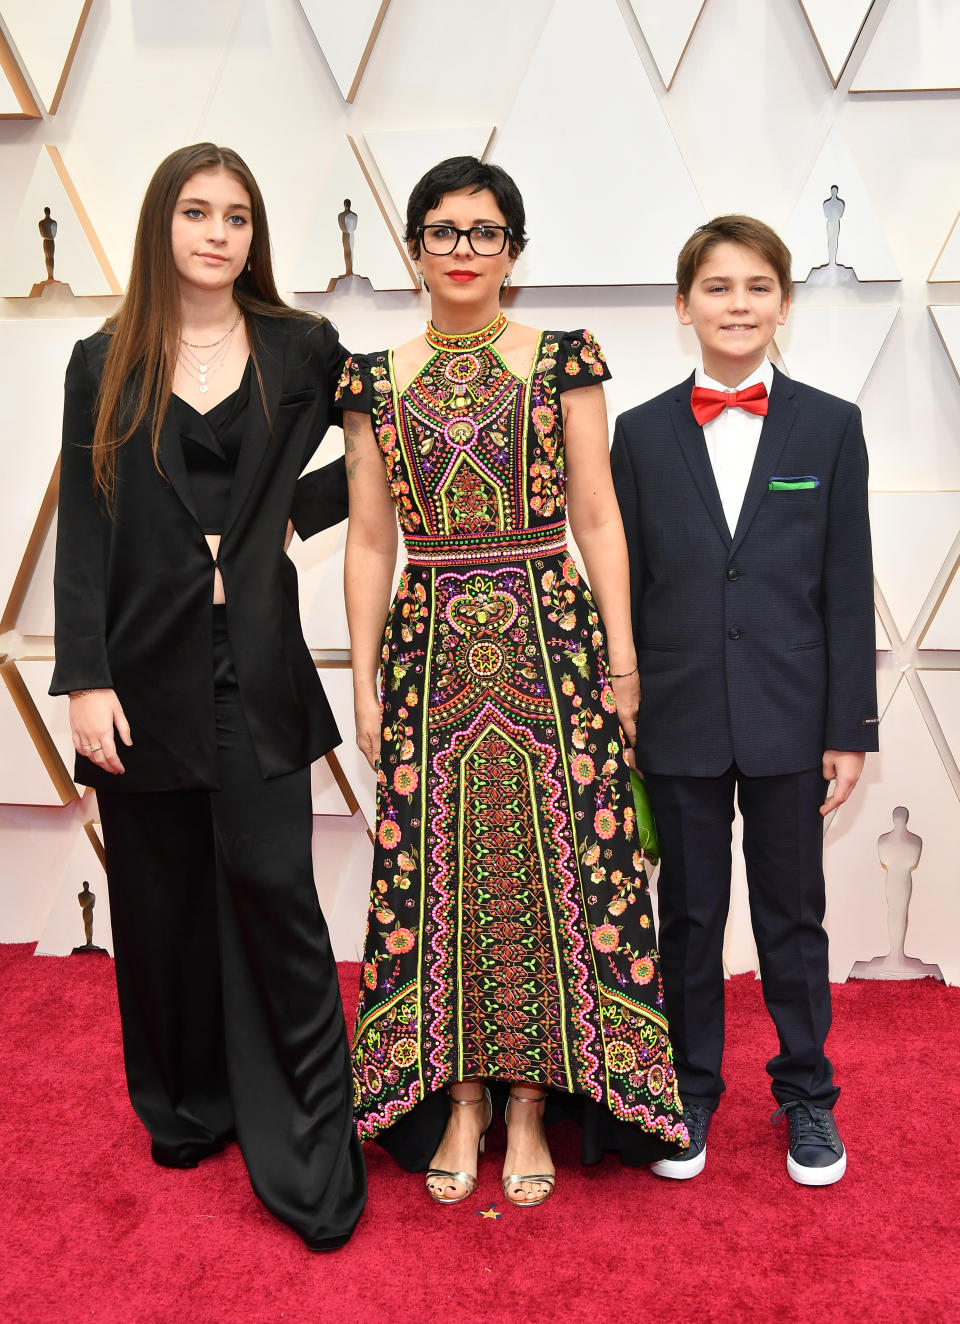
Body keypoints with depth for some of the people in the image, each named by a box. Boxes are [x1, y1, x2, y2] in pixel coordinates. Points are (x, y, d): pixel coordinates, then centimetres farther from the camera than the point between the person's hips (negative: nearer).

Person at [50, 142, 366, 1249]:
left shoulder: (300, 350, 5)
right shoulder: (106, 365, 5)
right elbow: (83, 532, 0)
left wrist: (298, 507, 1)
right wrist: (85, 678, -8)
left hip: (256, 668, -1)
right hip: (146, 670, 2)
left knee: (272, 890, -4)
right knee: (161, 898, 11)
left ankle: (307, 1159, 9)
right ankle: (186, 1108, 32)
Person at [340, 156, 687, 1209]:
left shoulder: (563, 360, 3)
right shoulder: (374, 380, 7)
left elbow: (597, 518, 2)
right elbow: (370, 541, 7)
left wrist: (622, 660, -2)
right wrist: (364, 679, 4)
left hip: (551, 637, -1)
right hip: (428, 647, 2)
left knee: (555, 864, 1)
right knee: (436, 871, 6)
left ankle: (532, 1098, 19)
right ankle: (458, 1097, 23)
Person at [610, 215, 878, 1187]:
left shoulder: (830, 426, 2)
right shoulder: (643, 431, 3)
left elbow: (847, 588, 1)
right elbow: (625, 586, 4)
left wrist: (849, 727, -2)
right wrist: (617, 724, 2)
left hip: (788, 718, 0)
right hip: (680, 718, 1)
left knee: (792, 913, 12)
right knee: (688, 913, 12)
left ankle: (806, 1092, 31)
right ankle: (689, 1090, 30)